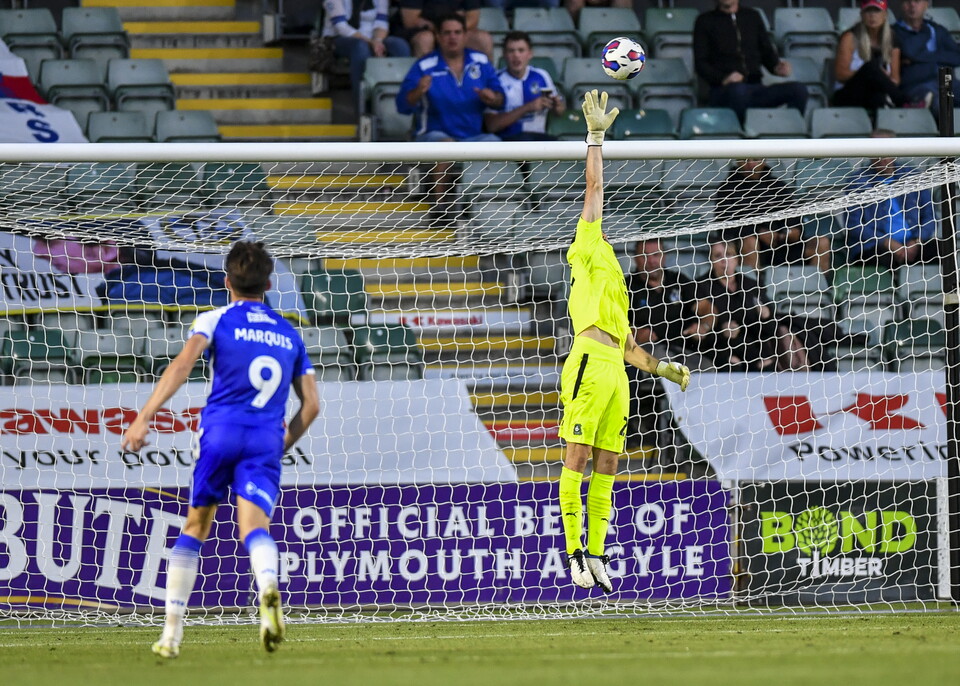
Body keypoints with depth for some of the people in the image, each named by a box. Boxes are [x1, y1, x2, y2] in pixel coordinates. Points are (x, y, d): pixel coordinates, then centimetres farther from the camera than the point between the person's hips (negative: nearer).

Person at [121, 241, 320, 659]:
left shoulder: (216, 321, 8)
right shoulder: (289, 335, 20)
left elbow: (182, 365, -9)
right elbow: (311, 405, 16)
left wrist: (144, 417, -16)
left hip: (220, 434, -1)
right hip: (266, 442, 1)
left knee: (195, 528, 14)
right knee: (255, 528, -15)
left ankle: (172, 632, 16)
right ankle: (268, 587, -50)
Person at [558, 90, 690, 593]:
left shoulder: (613, 284, 32)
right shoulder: (587, 252, 12)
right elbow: (594, 189, 5)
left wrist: (660, 367, 28)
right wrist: (595, 136, 4)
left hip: (615, 371, 8)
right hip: (589, 364, -8)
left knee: (606, 467, 4)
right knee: (576, 459, -9)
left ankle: (596, 554, 5)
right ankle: (574, 552, -13)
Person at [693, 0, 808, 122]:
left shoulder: (753, 16, 22)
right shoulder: (705, 21, 12)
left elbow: (767, 52, 22)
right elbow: (700, 63, 4)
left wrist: (777, 67, -2)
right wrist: (723, 79, -16)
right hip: (723, 91, -4)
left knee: (799, 89, -23)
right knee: (738, 90, -40)